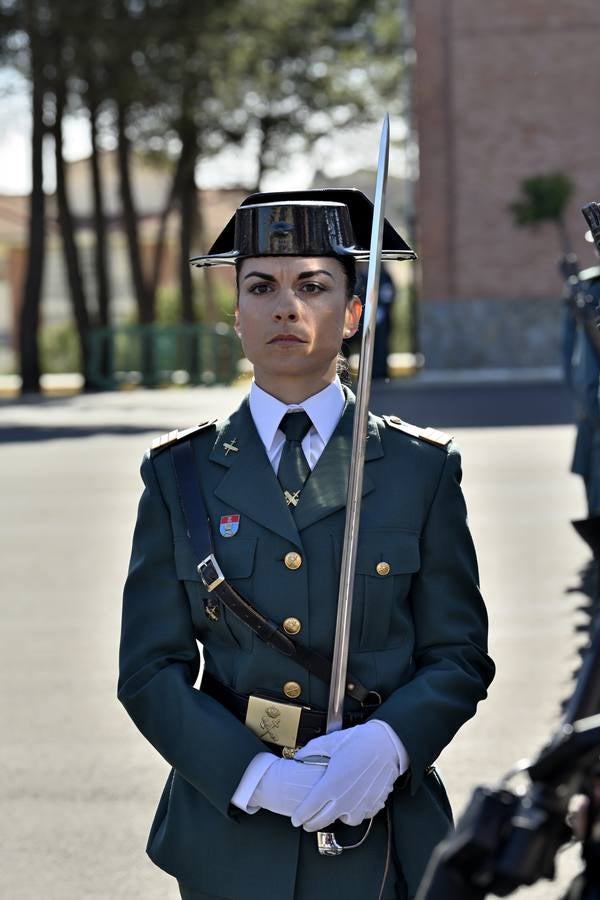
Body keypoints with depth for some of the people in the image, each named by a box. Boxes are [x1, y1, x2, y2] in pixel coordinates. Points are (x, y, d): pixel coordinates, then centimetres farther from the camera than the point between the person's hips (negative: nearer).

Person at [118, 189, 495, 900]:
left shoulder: (421, 469, 2)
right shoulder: (181, 475, 3)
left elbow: (461, 655, 1)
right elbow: (150, 669, -1)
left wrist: (384, 745, -18)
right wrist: (256, 774, -16)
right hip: (230, 836, 0)